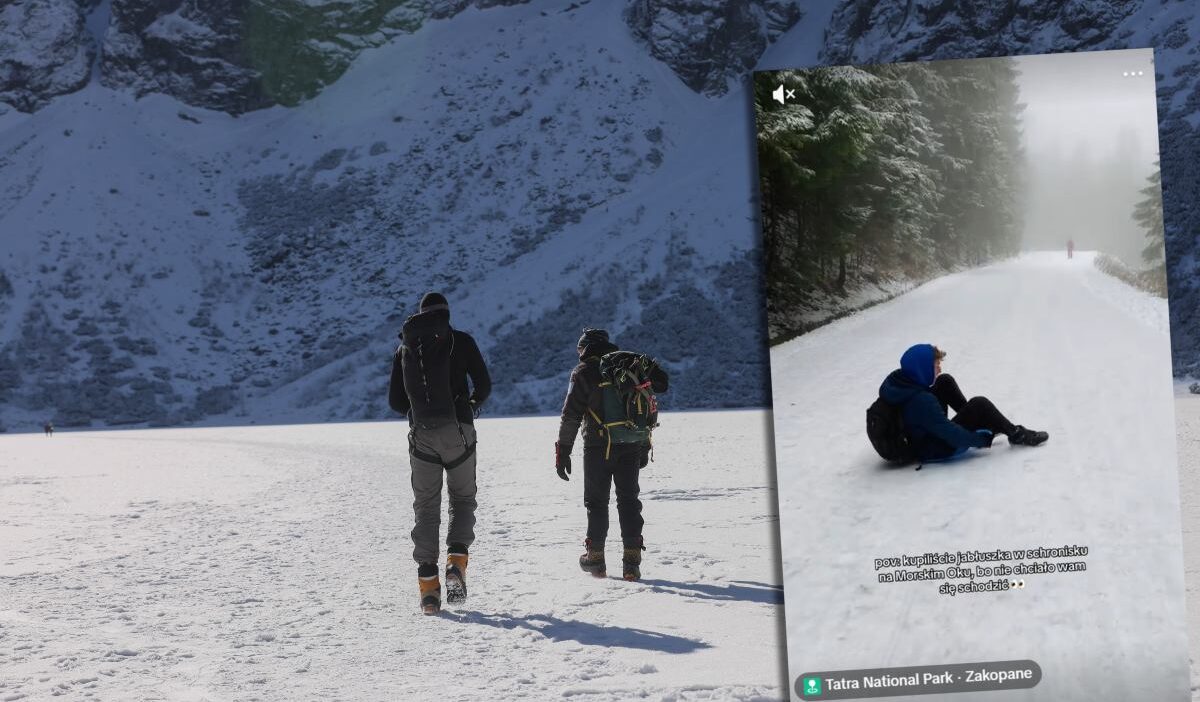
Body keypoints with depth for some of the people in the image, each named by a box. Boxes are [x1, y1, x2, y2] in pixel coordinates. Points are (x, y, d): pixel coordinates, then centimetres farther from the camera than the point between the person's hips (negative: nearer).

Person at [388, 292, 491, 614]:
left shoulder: (404, 348, 11)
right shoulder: (461, 341, 3)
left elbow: (395, 401, 10)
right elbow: (483, 384, -1)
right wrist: (473, 404, 20)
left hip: (421, 435, 2)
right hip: (457, 431, -2)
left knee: (425, 508, 9)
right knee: (463, 499, 15)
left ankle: (428, 582, 1)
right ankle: (456, 561, -7)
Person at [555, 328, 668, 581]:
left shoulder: (584, 372, -5)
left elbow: (571, 415, -9)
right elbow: (651, 406, 12)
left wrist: (563, 451, -3)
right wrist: (644, 446, 19)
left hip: (599, 446, -4)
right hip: (633, 445, 4)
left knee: (596, 501, 9)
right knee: (629, 499, 10)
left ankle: (595, 557, 13)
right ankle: (632, 562, 4)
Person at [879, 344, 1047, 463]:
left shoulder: (895, 379, -12)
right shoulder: (921, 401, -36)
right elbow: (949, 432, -28)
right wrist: (982, 440, -15)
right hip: (934, 450, -9)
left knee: (945, 381, 9)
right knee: (980, 405, -12)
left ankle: (983, 423, 22)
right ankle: (1016, 434, 9)